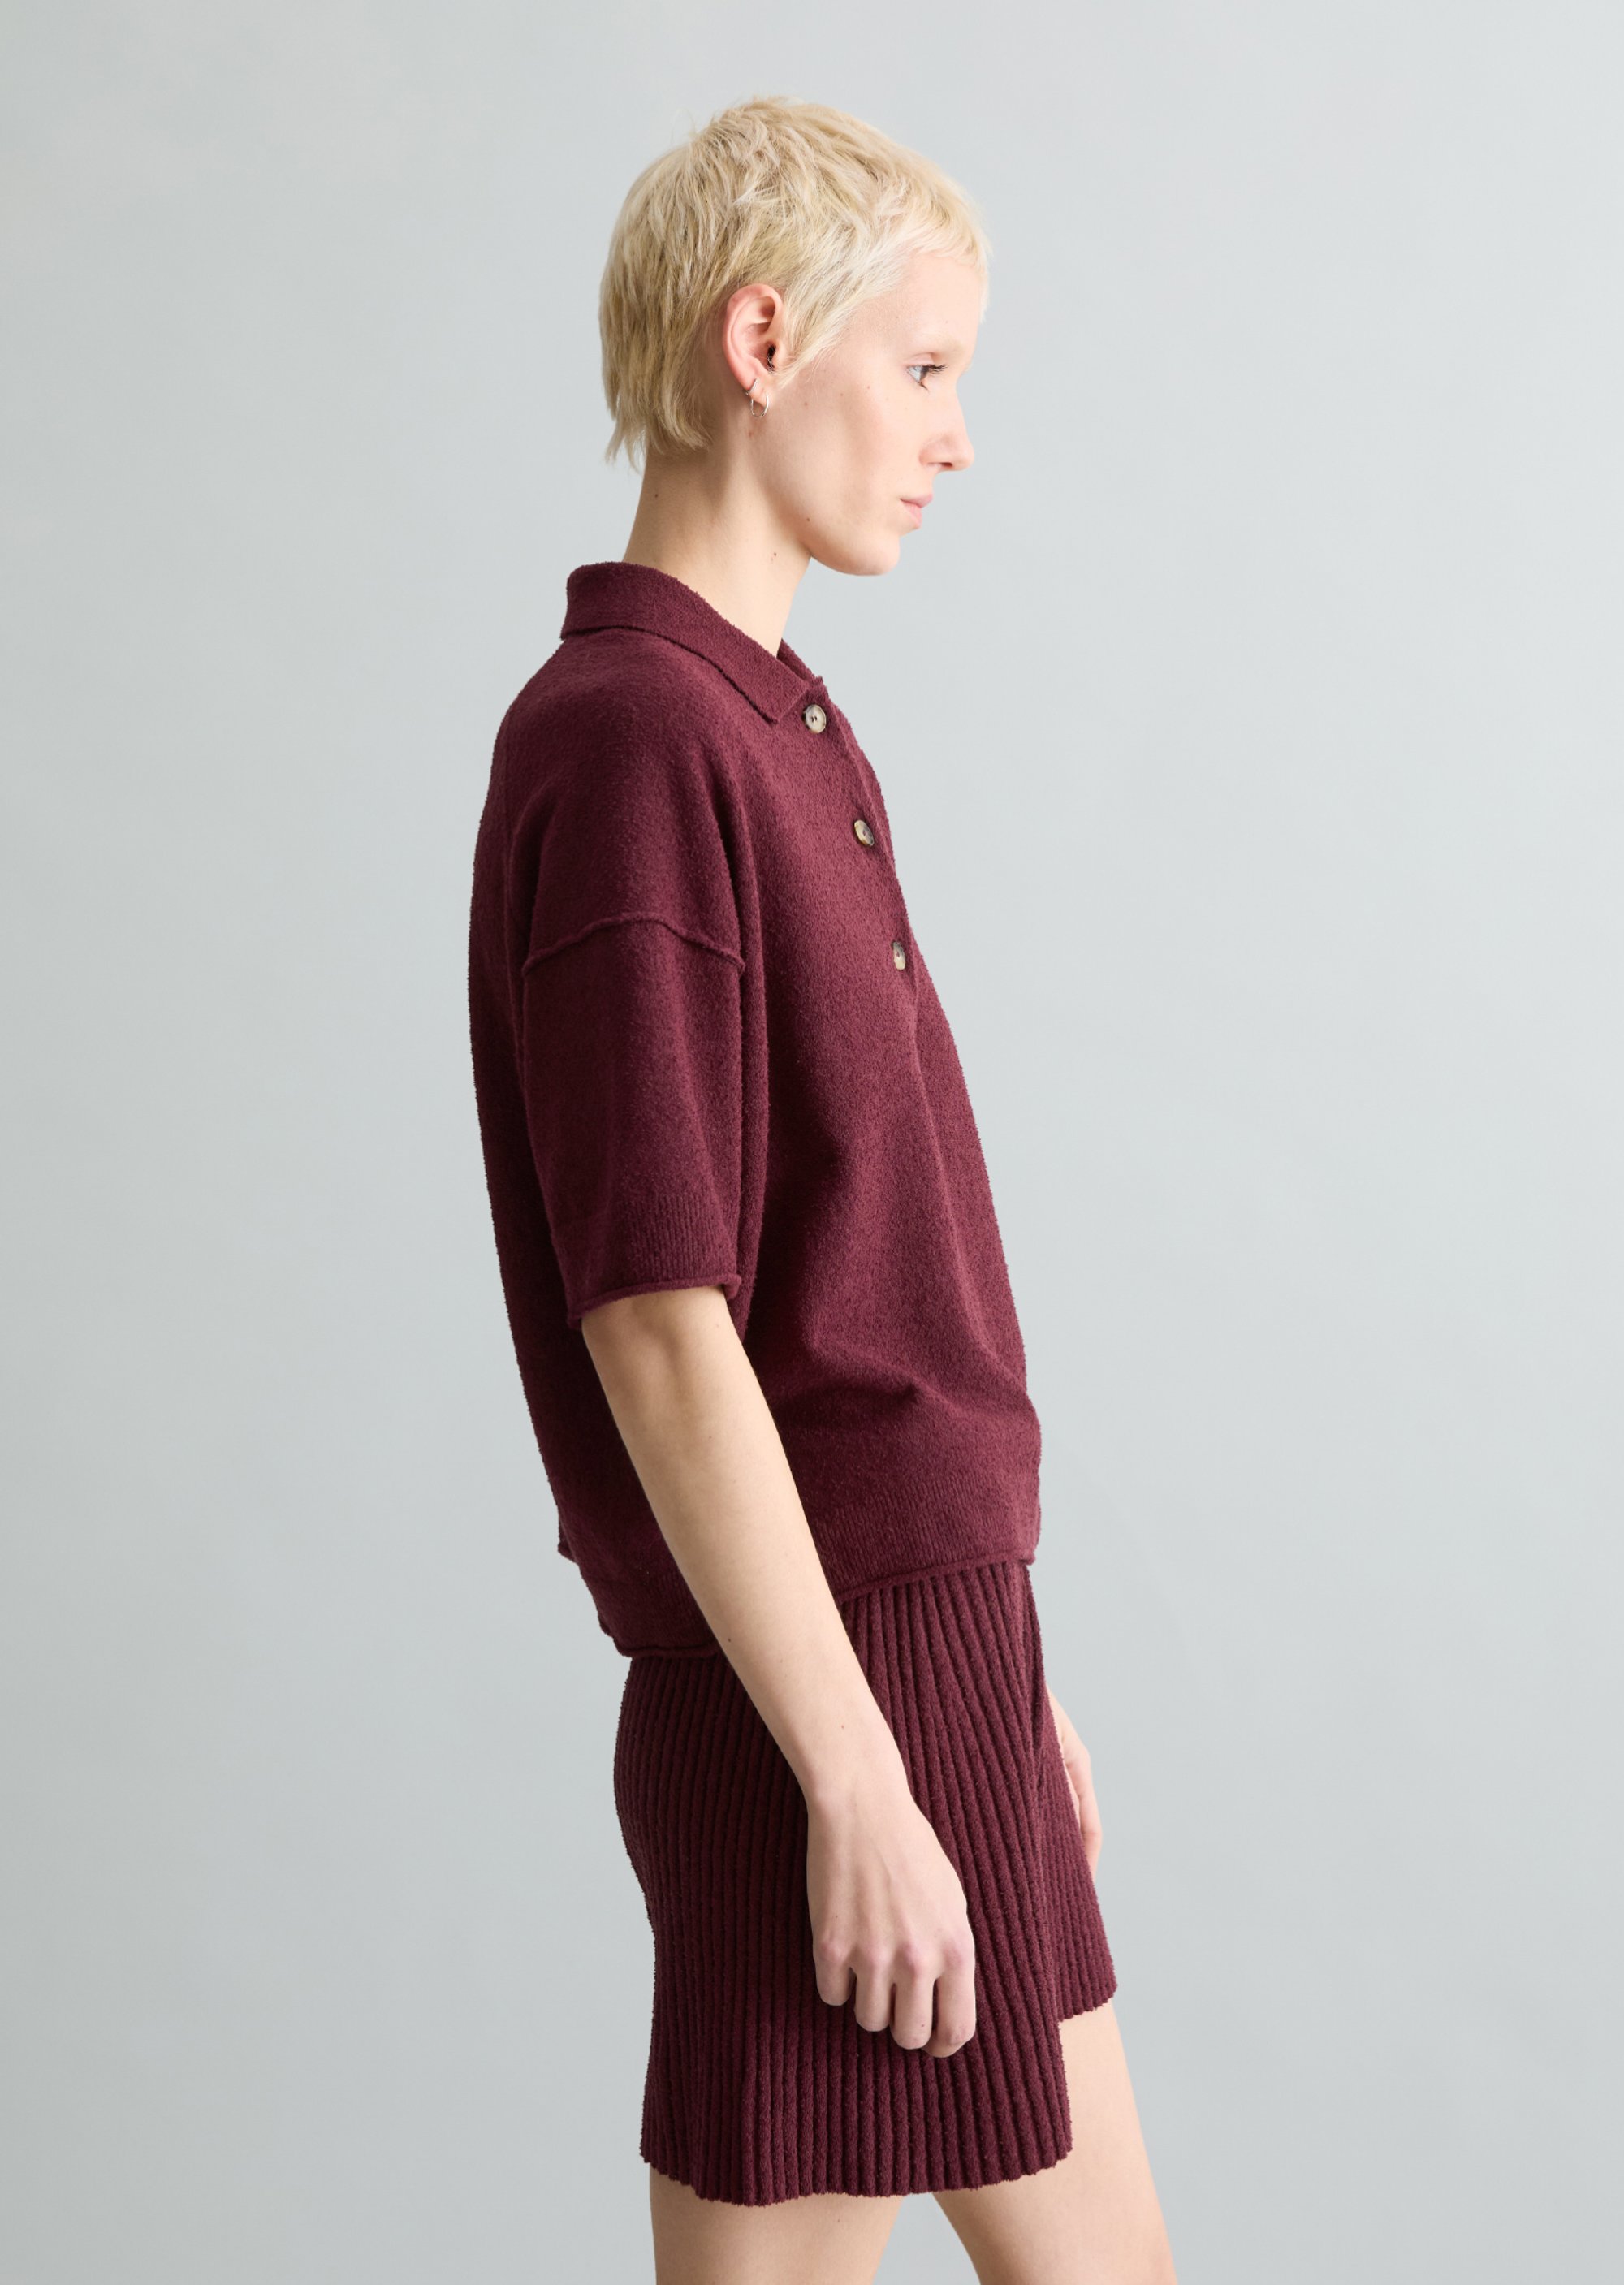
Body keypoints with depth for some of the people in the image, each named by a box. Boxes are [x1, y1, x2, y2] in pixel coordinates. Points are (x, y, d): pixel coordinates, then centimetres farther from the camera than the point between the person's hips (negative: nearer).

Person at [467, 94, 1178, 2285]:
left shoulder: (785, 738, 14)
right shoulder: (625, 737, -17)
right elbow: (659, 1327, -22)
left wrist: (1003, 1675, 19)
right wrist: (858, 1777, -20)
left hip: (931, 1636, 10)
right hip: (817, 1686, -10)